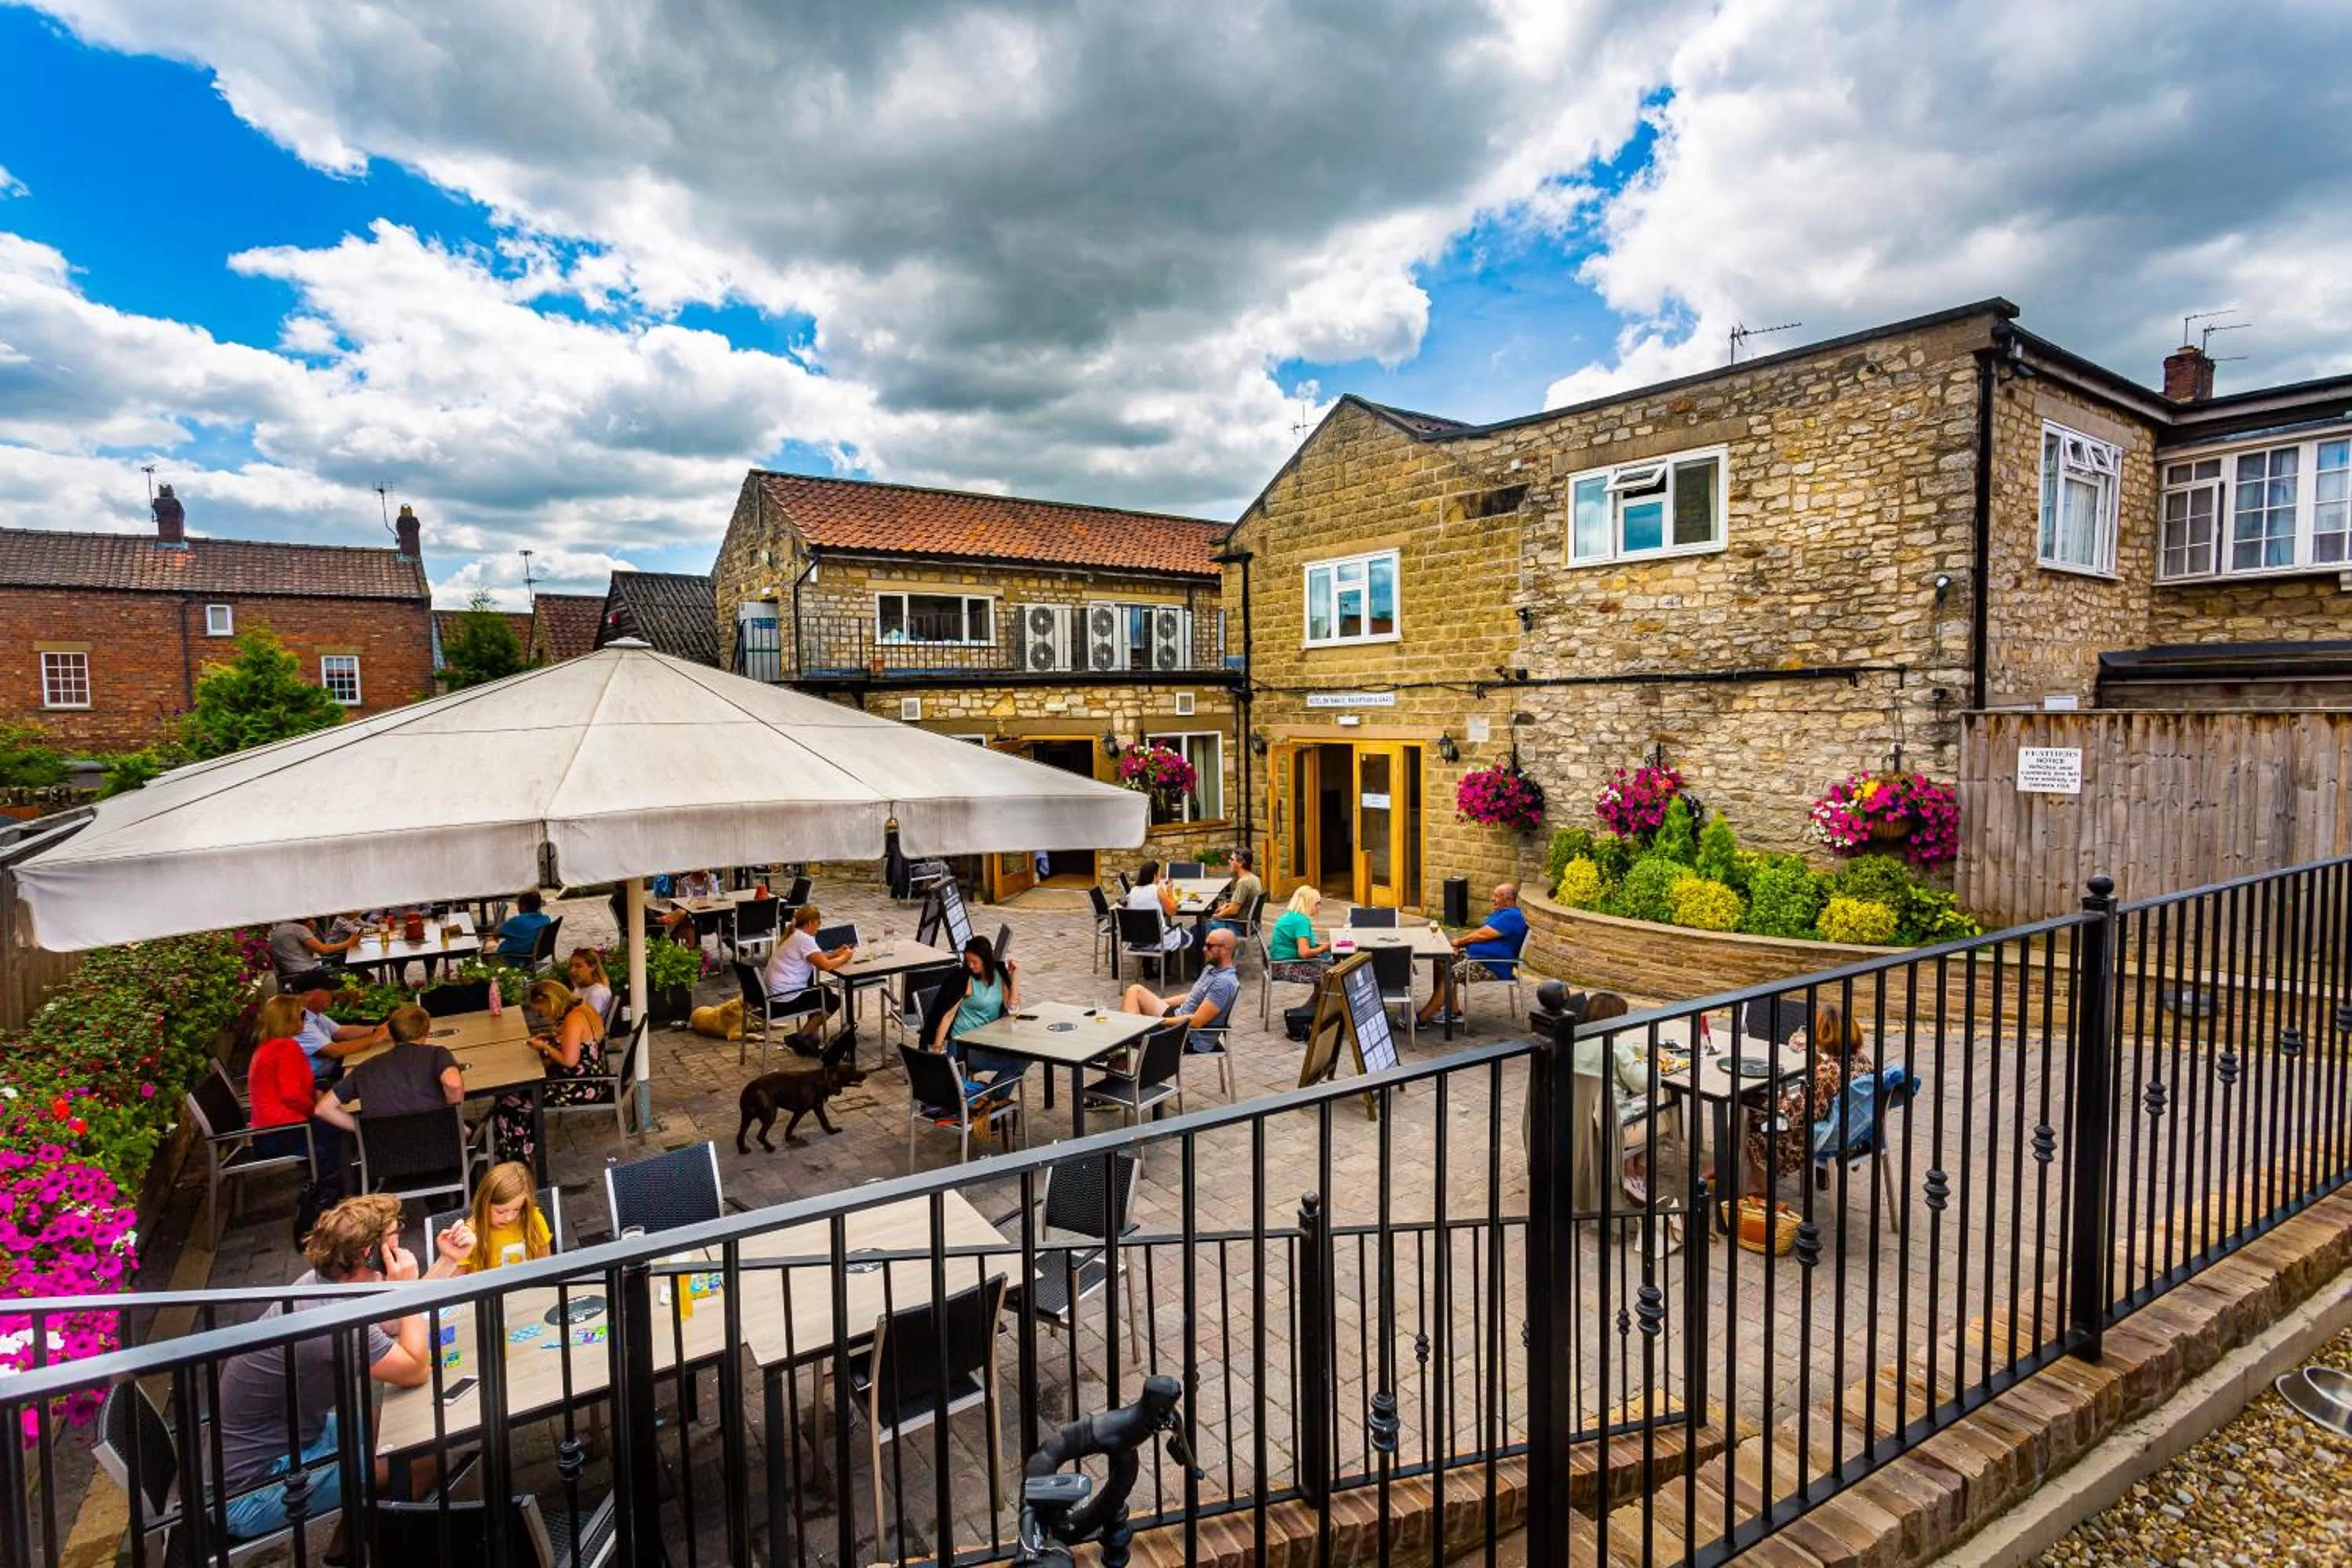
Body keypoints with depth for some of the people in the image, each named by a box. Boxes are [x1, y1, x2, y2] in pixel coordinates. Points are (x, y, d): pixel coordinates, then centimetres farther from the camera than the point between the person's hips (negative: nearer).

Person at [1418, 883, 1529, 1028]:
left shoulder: (1511, 916, -16)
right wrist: (1460, 941, -1)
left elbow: (1482, 935, -19)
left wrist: (1460, 941, -5)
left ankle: (1422, 1019, -20)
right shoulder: (1500, 913, 19)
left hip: (1493, 967, -11)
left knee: (1449, 974, -24)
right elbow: (1479, 931, 17)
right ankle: (1454, 1011, -1)